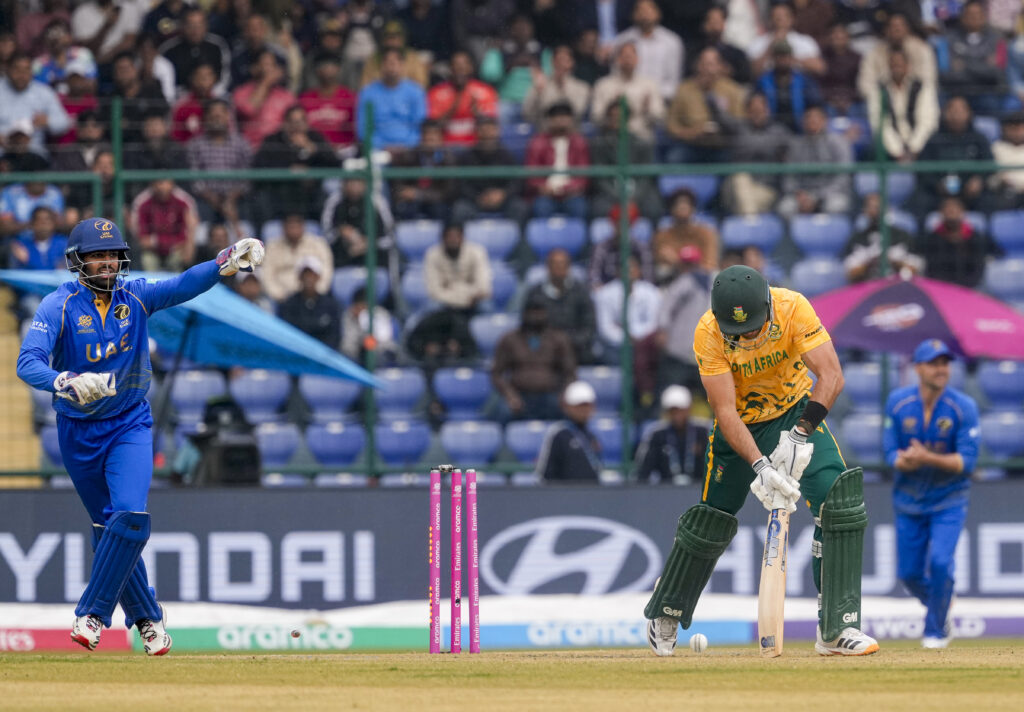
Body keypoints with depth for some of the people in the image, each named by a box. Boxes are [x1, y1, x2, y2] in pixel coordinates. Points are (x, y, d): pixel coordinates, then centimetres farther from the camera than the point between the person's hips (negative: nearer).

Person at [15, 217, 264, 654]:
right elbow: (28, 363, -28)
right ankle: (147, 618, 24)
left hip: (130, 425, 1)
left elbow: (183, 286, -24)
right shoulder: (59, 307, -14)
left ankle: (92, 614, -13)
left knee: (130, 516, -19)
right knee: (106, 526, 8)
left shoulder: (136, 296, -7)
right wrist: (68, 384, -48)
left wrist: (225, 264, -43)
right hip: (78, 433, -1)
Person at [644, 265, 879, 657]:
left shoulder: (793, 308, -28)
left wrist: (801, 435, -42)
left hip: (798, 414, 0)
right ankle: (664, 616, 30)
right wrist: (759, 465, -42)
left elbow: (831, 377, -32)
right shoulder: (708, 334, -27)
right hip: (740, 426, 0)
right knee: (711, 521, 4)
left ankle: (837, 629, -17)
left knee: (840, 499, -18)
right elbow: (726, 412, -29)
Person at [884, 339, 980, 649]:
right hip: (909, 502, 3)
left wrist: (928, 459, -35)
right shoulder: (898, 402, -9)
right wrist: (905, 461, -32)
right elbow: (892, 453, -8)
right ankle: (940, 605, 39)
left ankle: (936, 630, 2)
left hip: (949, 499, -3)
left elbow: (967, 461, -20)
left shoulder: (964, 407, -17)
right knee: (909, 573, 5)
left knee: (940, 562, -20)